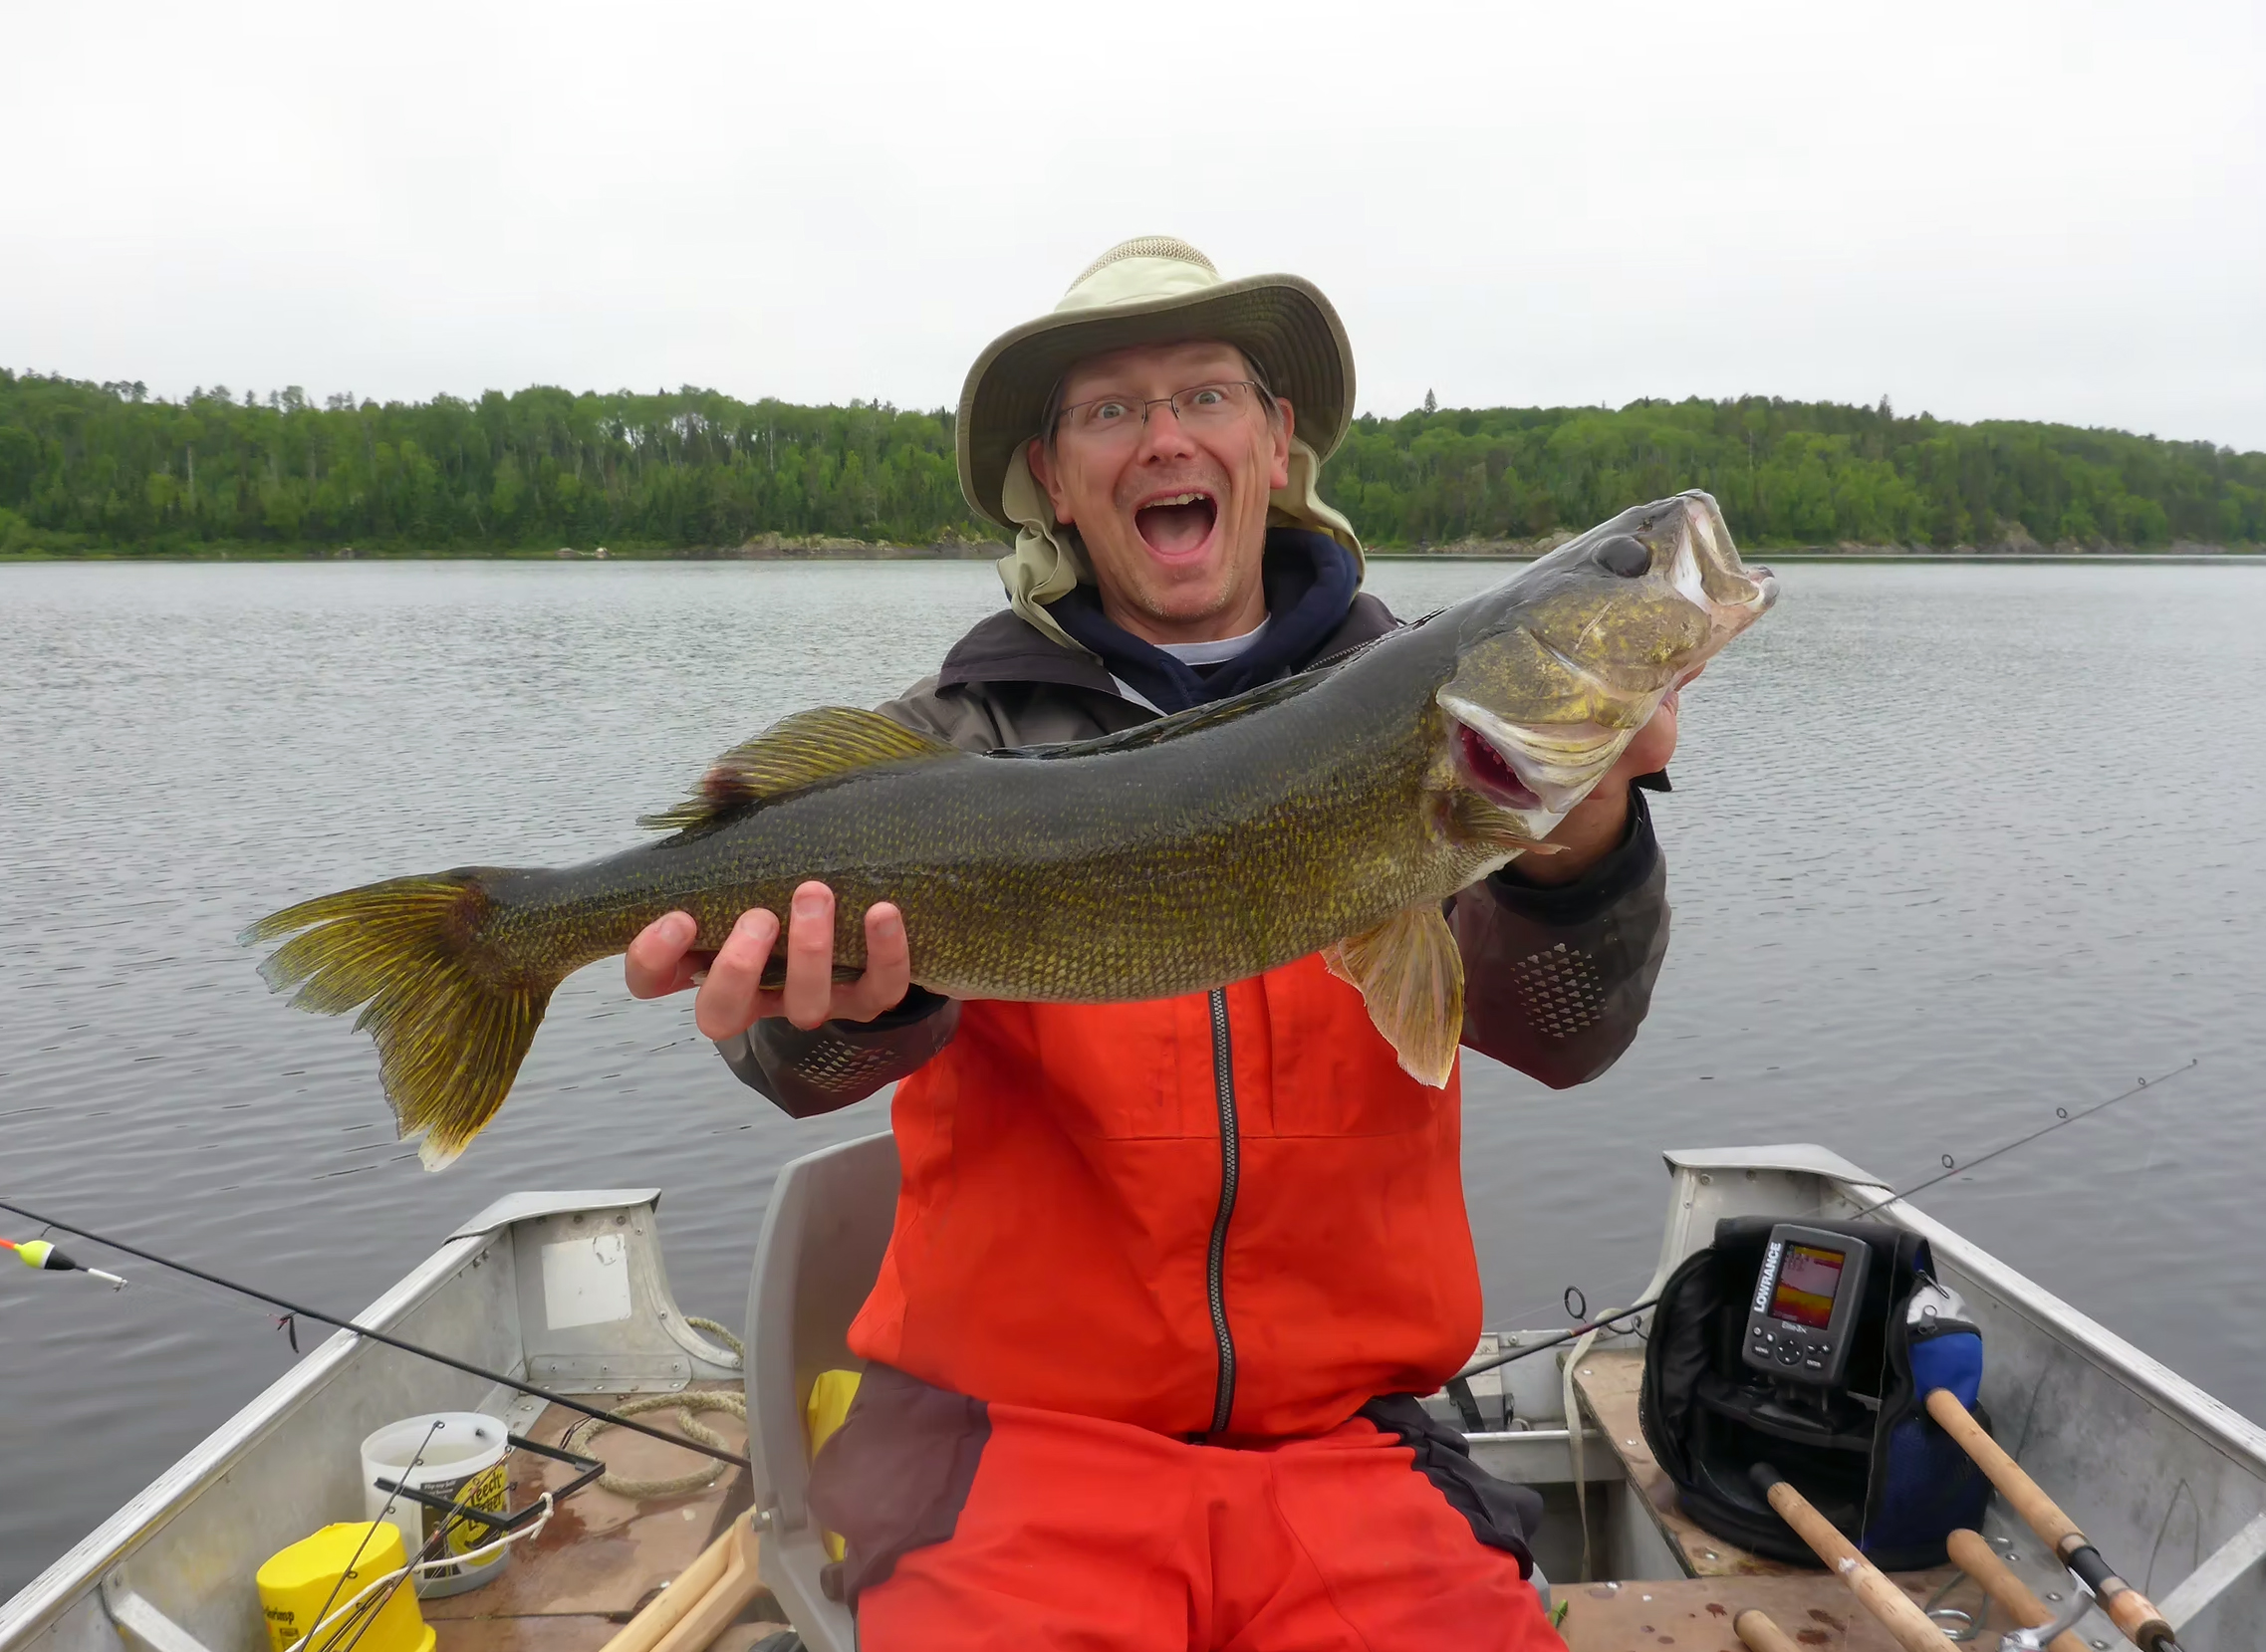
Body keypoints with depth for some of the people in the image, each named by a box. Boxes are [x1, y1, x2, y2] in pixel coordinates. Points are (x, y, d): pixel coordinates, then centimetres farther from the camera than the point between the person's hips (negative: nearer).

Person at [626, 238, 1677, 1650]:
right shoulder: (965, 732, 0)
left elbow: (1560, 1032, -8)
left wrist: (1576, 838, -28)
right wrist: (853, 1000, -37)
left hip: (1349, 1443, 2)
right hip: (1018, 1439, -1)